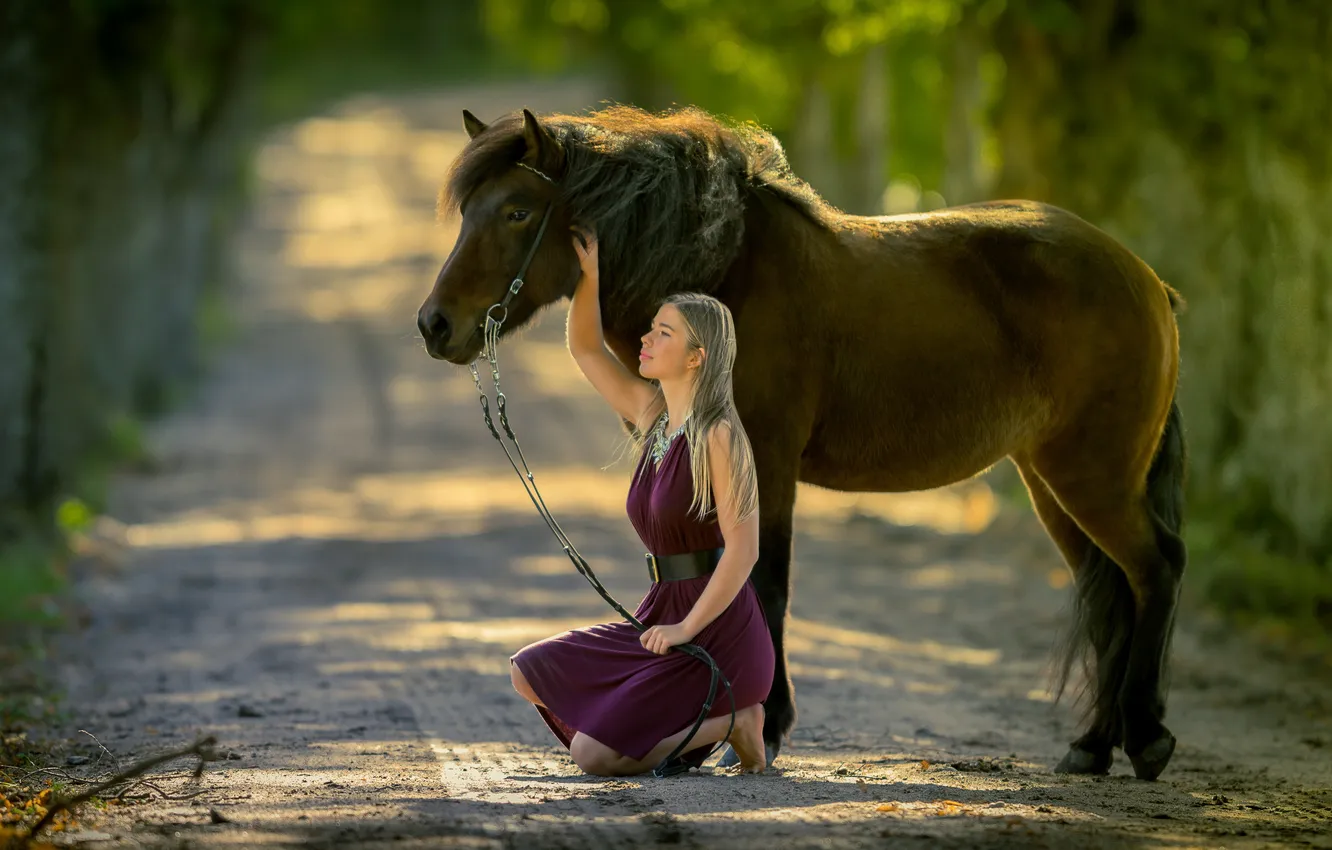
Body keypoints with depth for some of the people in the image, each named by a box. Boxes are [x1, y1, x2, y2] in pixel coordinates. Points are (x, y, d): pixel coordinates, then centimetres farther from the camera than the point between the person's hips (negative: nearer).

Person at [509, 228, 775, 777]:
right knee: (529, 674, 9)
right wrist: (588, 275, 0)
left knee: (593, 756, -15)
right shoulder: (654, 417, 7)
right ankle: (691, 721, 10)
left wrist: (687, 627, -23)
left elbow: (743, 549, -21)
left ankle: (733, 721, -1)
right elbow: (585, 348, 13)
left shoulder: (720, 436, -16)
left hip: (718, 630, -8)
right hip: (662, 616, 8)